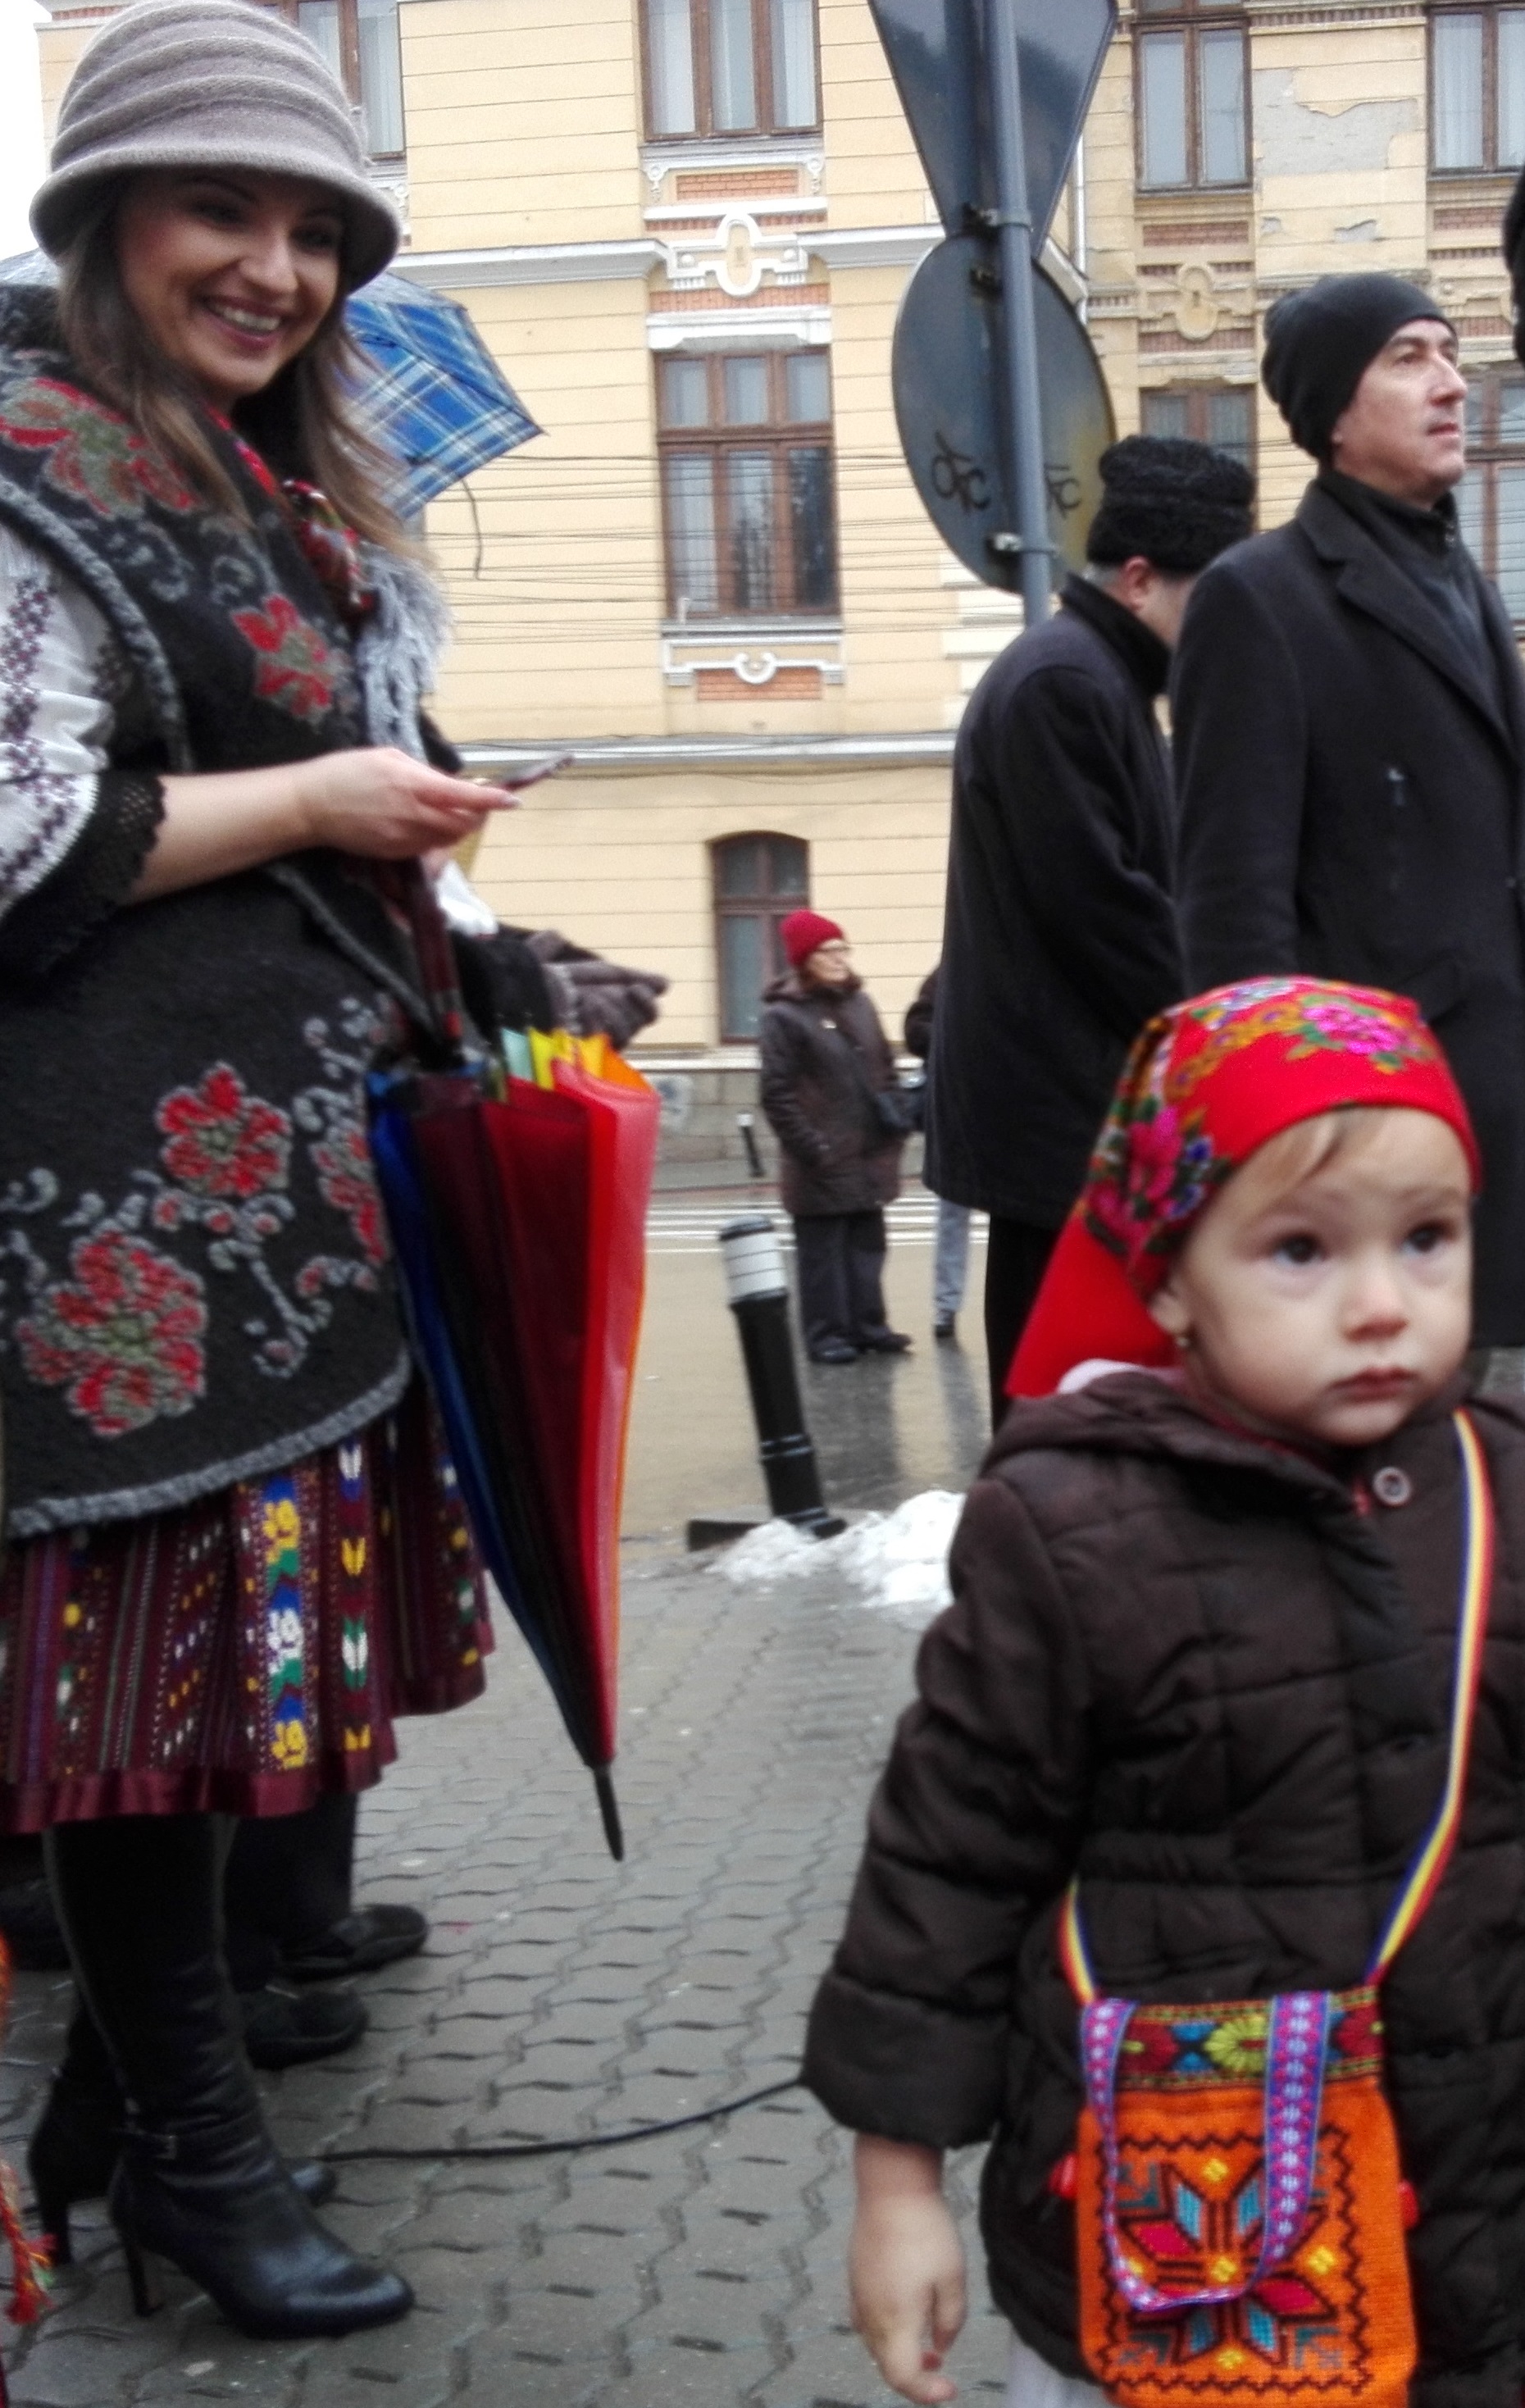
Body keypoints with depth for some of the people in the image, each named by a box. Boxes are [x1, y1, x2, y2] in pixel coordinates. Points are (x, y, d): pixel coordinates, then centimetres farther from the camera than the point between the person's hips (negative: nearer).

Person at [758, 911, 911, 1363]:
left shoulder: (858, 1003, 11)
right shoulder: (783, 1015, -10)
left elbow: (884, 1068, 18)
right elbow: (777, 1095, -13)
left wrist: (895, 1126, 10)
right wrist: (810, 1149, -16)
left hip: (869, 1155, 7)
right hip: (822, 1164, -7)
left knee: (867, 1245, 14)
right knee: (823, 1252, 1)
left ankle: (867, 1326, 24)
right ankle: (826, 1334, 9)